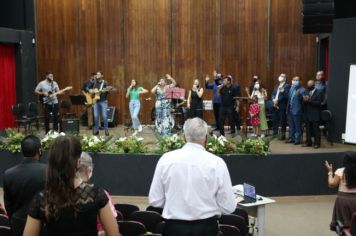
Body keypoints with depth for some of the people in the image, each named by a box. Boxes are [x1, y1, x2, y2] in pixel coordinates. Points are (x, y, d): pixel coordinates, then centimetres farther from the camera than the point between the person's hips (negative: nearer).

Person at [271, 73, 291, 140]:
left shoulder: (287, 86, -4)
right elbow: (273, 94, 15)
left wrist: (283, 92, -28)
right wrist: (273, 100, -2)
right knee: (275, 120, 11)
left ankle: (282, 135, 7)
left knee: (282, 121, -2)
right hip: (275, 106, 7)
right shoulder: (277, 86, 20)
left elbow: (287, 96, -14)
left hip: (282, 106, -7)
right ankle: (274, 134, 20)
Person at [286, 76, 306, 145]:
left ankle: (298, 140, 5)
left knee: (297, 126, -1)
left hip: (297, 111, -7)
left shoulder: (302, 90, -8)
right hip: (290, 110, 7)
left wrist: (299, 94, -36)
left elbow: (303, 99, -17)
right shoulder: (291, 88, 15)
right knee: (291, 126, 15)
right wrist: (287, 109, 11)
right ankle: (291, 138, 24)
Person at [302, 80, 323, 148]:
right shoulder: (307, 92, 17)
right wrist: (305, 100, -9)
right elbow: (304, 103, 13)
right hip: (307, 114, 5)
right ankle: (308, 142, 15)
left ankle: (317, 143, 3)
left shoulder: (319, 92, -2)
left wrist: (309, 100, -16)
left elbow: (318, 103, -13)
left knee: (316, 130, -3)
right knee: (308, 129, 7)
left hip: (315, 115, -5)